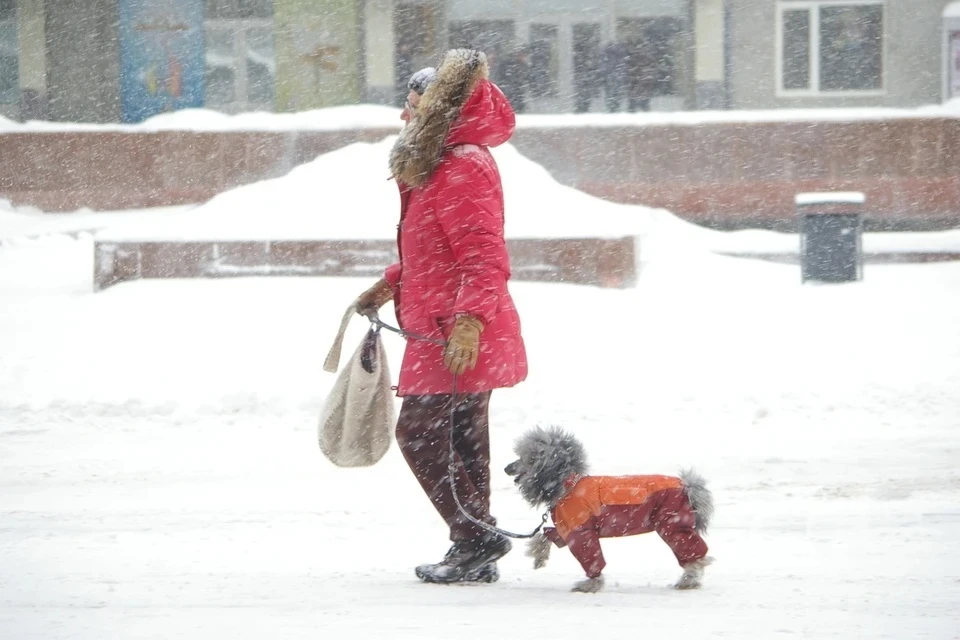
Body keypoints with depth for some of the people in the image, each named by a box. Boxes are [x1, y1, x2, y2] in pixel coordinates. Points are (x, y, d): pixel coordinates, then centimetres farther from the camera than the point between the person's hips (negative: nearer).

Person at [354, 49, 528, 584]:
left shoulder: (462, 170, -18)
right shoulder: (443, 166, 16)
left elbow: (485, 257, -25)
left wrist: (468, 320, -33)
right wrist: (391, 285, 24)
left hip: (457, 338, -11)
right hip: (452, 335, 11)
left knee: (418, 433, -8)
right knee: (464, 441, 13)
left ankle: (477, 539, -7)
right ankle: (476, 555, 17)